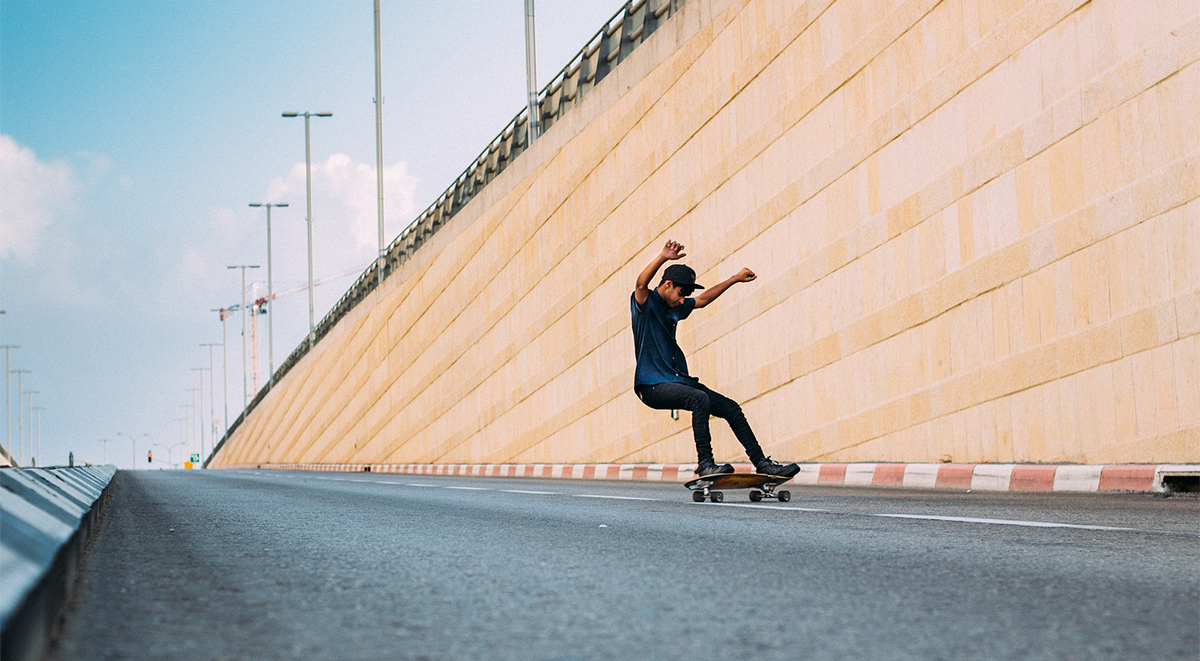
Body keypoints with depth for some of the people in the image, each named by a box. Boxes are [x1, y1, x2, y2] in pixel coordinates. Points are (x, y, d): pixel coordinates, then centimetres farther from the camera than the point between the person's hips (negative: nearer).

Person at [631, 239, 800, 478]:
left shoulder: (676, 307, 17)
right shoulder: (646, 302, -7)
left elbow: (703, 300, 32)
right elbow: (641, 283, -29)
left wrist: (735, 279, 34)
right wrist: (663, 258, -45)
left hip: (678, 380, 9)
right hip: (653, 385, -9)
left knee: (731, 408, 2)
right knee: (700, 398, -34)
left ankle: (761, 463, 9)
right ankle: (705, 463, -30)